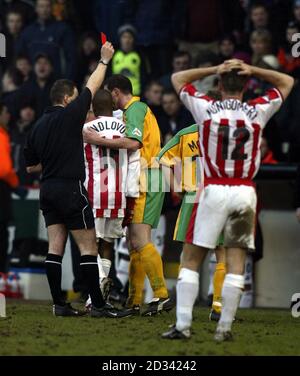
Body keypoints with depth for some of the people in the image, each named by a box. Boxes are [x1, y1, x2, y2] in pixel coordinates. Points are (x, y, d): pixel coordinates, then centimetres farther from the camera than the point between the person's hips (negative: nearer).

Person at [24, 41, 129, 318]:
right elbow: (93, 87, 3)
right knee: (88, 247, -3)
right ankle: (98, 304, -4)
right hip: (71, 189, -7)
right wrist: (104, 60, 16)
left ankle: (59, 304, 4)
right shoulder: (70, 115, -9)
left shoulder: (39, 126, 9)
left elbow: (30, 166, 16)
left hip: (48, 189, 7)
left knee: (55, 248, 5)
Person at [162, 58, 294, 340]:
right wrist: (251, 70, 5)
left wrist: (215, 70, 6)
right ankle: (224, 327, 1)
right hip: (245, 192, 1)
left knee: (191, 260, 5)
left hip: (213, 191, -1)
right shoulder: (258, 112, 0)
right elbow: (287, 82, 17)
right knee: (236, 262, 4)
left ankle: (183, 324, -1)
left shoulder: (205, 108, -3)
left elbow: (178, 78, 14)